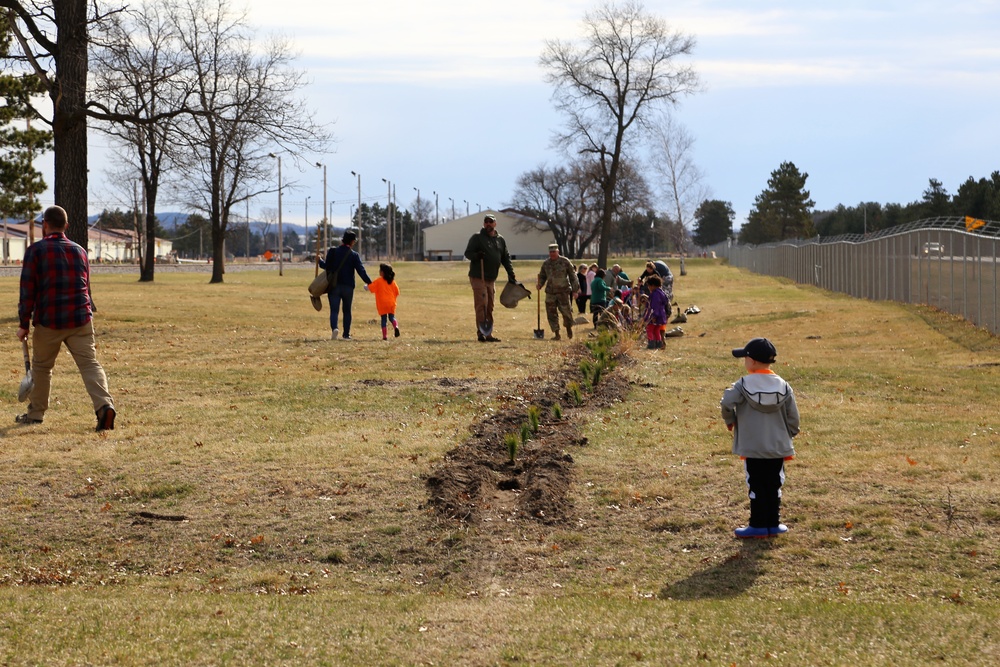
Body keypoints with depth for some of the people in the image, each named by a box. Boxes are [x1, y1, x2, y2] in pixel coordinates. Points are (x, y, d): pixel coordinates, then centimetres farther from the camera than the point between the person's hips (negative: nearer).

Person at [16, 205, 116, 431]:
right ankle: (104, 405, -25)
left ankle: (35, 413, 25)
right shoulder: (80, 251, 14)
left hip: (48, 321, -3)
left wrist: (24, 324, -2)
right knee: (90, 364, -4)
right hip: (81, 320, 3)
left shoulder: (36, 250, -2)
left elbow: (27, 290, -6)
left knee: (41, 366, 15)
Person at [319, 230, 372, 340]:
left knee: (334, 310, -3)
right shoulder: (354, 255, -5)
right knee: (347, 311, 13)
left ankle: (334, 328, -29)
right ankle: (346, 334, 14)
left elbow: (326, 266, 10)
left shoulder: (333, 252, 1)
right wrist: (369, 283, -5)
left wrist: (320, 260, 31)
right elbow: (361, 270, -10)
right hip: (348, 286, -1)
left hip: (334, 286, 1)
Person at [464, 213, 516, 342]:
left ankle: (488, 334, 11)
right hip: (478, 277, -6)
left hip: (491, 279, 6)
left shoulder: (500, 240, 14)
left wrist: (511, 275, 8)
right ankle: (481, 333, -12)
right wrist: (476, 255, -25)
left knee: (489, 307, 7)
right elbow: (467, 253, -4)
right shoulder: (477, 238, -1)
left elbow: (506, 258, 16)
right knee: (481, 305, -11)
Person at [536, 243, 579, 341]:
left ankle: (569, 328, 20)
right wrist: (539, 284, -3)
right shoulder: (546, 263, 9)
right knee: (551, 313, -1)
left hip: (563, 291, -3)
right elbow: (542, 277, 18)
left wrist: (575, 289, -3)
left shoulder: (565, 262, -2)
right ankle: (556, 334, 8)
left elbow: (573, 276, 2)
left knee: (566, 311, -7)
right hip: (550, 292, 3)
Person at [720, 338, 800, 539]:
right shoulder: (783, 386, 0)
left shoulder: (744, 384, -10)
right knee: (774, 486, 11)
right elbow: (793, 417, 0)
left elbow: (727, 403, -23)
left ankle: (758, 525, 6)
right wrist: (788, 436, 15)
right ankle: (773, 524, 15)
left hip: (752, 448, -3)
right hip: (778, 447, 3)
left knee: (757, 486, 4)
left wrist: (730, 421, -2)